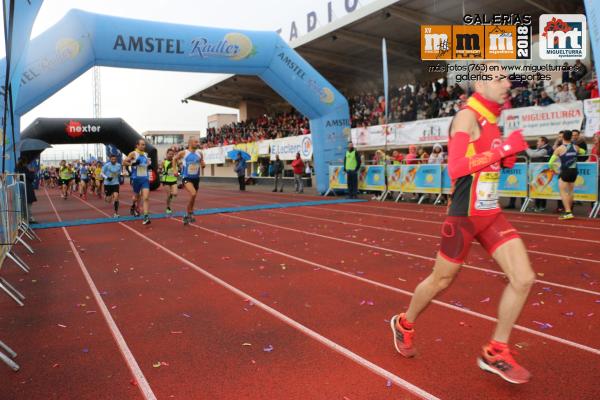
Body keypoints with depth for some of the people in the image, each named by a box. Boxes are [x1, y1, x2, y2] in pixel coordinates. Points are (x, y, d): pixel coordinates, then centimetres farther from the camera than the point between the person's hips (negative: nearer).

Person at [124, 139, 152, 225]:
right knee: (137, 196, 15)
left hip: (145, 178, 3)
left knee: (146, 197, -12)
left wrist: (149, 164, 6)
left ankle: (146, 216, -17)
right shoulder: (133, 153, -4)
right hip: (136, 178, -3)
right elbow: (124, 162, -5)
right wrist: (132, 164, -20)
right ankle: (134, 207, 47)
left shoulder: (146, 154, 11)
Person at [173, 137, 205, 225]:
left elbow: (202, 162, 17)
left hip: (196, 178, 5)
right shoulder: (183, 153, -6)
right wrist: (175, 170, 3)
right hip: (186, 178, -5)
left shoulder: (199, 153, 3)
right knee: (193, 194, -27)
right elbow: (174, 159, 11)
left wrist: (202, 165, -7)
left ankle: (187, 215, 32)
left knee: (193, 197, 12)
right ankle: (190, 213, -10)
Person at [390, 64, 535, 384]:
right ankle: (404, 324, 35)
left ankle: (496, 353, 15)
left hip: (491, 214, 8)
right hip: (464, 216, -8)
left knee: (524, 279, 0)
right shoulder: (467, 117, -15)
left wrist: (505, 159, 5)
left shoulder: (490, 120, 12)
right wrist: (502, 149, -28)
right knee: (440, 281, 8)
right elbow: (455, 168, -26)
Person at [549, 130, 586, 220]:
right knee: (570, 192, 16)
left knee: (563, 192, -5)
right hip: (574, 171, 6)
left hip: (565, 172, -6)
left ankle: (568, 212, -16)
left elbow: (550, 163, -12)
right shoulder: (576, 147, 4)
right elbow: (583, 152, 28)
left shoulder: (559, 149, -11)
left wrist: (555, 170, 3)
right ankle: (569, 210, 26)